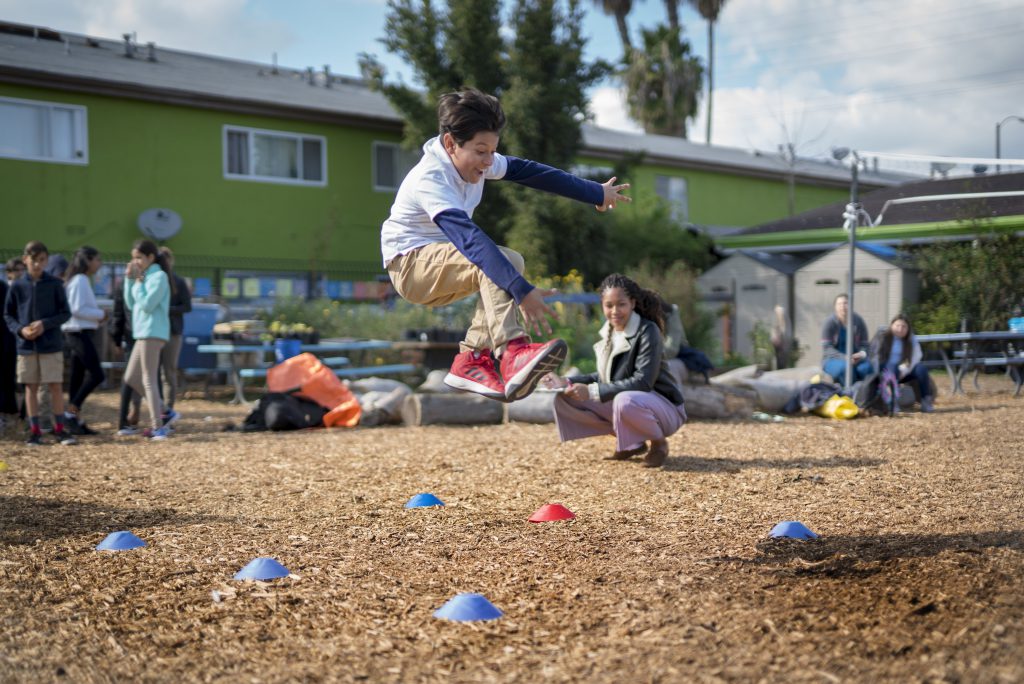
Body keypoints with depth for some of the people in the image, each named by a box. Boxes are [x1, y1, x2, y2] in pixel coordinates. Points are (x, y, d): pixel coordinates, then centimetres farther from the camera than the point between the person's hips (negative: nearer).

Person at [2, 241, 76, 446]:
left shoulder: (54, 284, -2)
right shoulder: (17, 286, 1)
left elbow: (65, 313, 0)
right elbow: (8, 315, 8)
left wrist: (45, 324, -14)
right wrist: (20, 329, -11)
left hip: (51, 344, -1)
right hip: (26, 345, 1)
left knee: (56, 386, -1)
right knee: (31, 387, 7)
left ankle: (60, 429, 8)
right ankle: (35, 430, 13)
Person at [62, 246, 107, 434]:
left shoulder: (82, 280, 17)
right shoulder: (80, 281, -12)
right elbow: (77, 309, -19)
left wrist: (98, 315, 5)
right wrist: (100, 314, -9)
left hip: (81, 333, 10)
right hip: (80, 333, -10)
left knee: (78, 377, 9)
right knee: (96, 375, -12)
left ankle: (75, 420, 10)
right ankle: (71, 412, -8)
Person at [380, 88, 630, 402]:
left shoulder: (475, 159, -3)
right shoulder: (430, 180, -29)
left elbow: (528, 172, 3)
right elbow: (470, 238, -41)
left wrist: (597, 193, 7)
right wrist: (521, 291, -49)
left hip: (442, 265, 9)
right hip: (409, 263, -9)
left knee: (511, 262, -10)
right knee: (494, 262, -30)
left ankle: (471, 360, -12)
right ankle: (512, 354, -44)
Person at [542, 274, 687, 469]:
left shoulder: (648, 331, -18)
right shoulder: (608, 332, 3)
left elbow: (643, 382, -26)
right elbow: (605, 376, 12)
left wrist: (592, 391, -31)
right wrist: (567, 382, -4)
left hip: (664, 408, -7)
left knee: (624, 401, -40)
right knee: (564, 399, -5)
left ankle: (659, 442, -8)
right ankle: (632, 443, 4)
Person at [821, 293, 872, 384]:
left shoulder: (859, 321, 0)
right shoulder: (830, 322, -8)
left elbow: (864, 345, 2)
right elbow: (826, 347, -13)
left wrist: (862, 353, -23)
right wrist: (844, 358, -28)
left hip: (854, 357, 3)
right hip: (833, 359, -3)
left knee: (866, 367, -31)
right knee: (845, 367, -37)